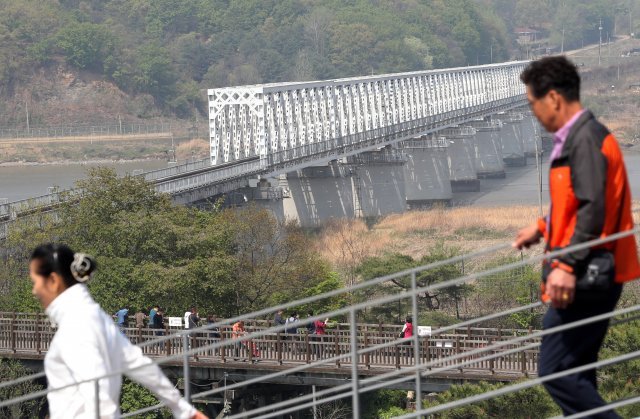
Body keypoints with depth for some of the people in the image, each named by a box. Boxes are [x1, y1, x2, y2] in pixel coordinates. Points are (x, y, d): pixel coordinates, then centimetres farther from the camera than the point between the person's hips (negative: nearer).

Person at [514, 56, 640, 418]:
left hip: (586, 279, -11)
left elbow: (593, 209, -26)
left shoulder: (586, 139, -16)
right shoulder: (576, 138, 15)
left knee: (555, 372, -11)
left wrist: (567, 265, -31)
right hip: (586, 278, 11)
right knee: (576, 373, 14)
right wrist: (542, 229, 36)